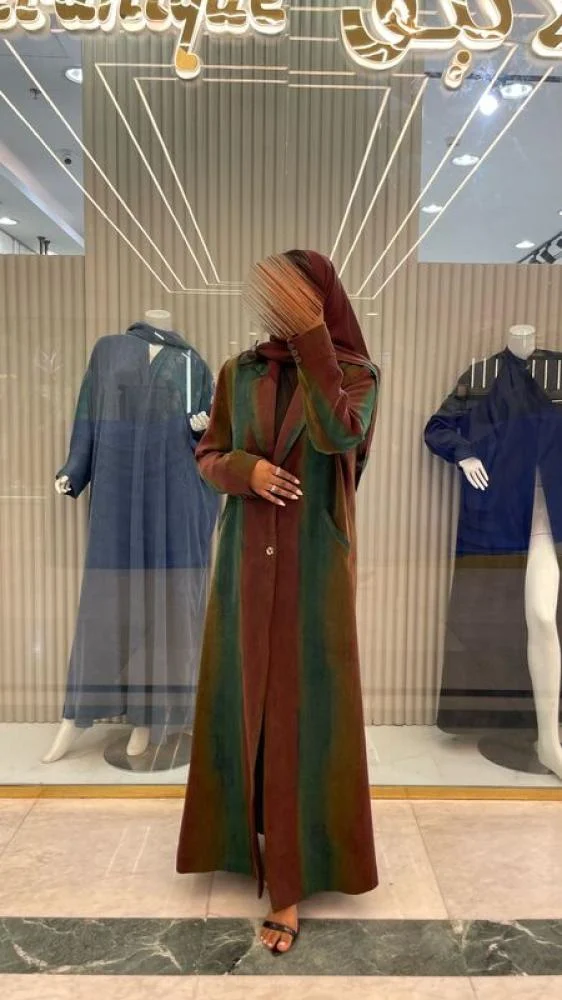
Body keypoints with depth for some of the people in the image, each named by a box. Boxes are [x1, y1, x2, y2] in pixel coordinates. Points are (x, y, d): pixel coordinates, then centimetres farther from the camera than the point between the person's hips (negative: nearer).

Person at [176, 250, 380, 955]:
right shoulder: (239, 373, 6)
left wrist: (310, 338, -26)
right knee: (246, 699, 13)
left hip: (314, 562, -3)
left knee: (302, 707, 0)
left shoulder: (355, 373, -3)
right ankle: (250, 825, 38)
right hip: (247, 558, 4)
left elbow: (338, 434, -24)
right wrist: (246, 469, -15)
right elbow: (208, 457, 6)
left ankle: (290, 881, 11)